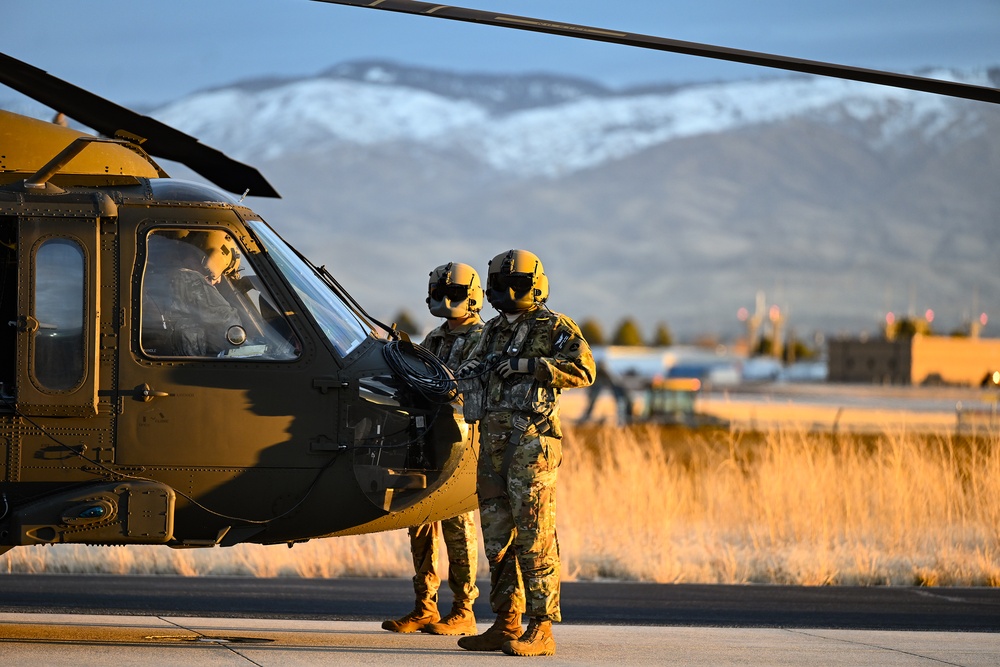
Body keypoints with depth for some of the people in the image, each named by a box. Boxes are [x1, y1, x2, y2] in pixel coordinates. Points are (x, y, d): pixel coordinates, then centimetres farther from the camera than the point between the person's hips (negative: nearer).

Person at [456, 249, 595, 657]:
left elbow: (583, 369, -12)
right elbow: (470, 373, 30)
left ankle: (541, 629, -12)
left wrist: (529, 366, -16)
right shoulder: (493, 332, 21)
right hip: (493, 440, 8)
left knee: (533, 535, -11)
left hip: (531, 440, -8)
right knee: (497, 535, 8)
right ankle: (506, 625, 14)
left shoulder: (553, 327, 0)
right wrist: (469, 375, 6)